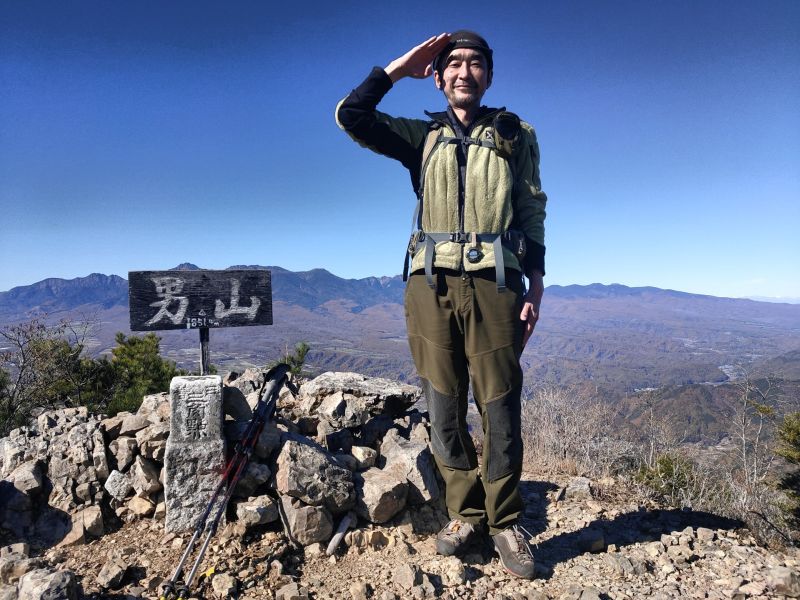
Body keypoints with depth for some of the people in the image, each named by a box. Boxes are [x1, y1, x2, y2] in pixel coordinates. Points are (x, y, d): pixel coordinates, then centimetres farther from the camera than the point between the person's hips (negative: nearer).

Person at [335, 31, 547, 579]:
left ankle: (505, 523, 17)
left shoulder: (516, 135, 15)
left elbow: (533, 215, 11)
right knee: (444, 409, 5)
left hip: (494, 285, -1)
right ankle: (464, 513, 21)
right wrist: (400, 67, 12)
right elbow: (350, 115, 7)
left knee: (500, 409, 0)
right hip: (431, 285, 2)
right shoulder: (424, 137, 17)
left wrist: (536, 287, 2)